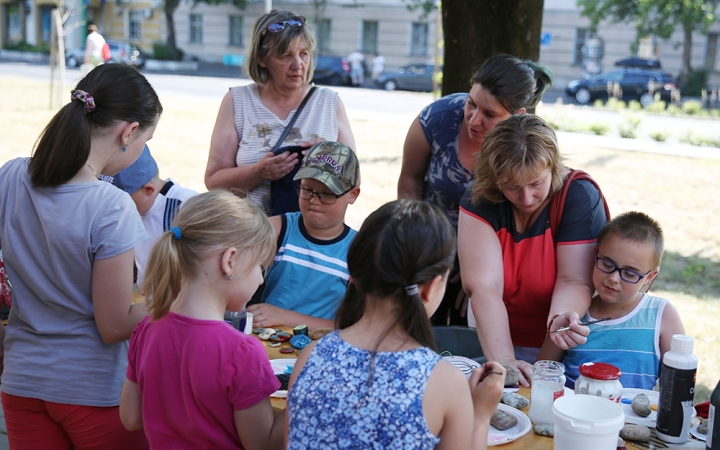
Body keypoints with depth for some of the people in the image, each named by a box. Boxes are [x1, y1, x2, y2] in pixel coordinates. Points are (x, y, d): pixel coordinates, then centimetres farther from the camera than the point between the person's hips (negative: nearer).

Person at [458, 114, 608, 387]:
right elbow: (484, 286, -21)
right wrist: (503, 360, -33)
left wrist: (561, 318, -39)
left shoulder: (580, 197, -14)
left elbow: (574, 281, -17)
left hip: (556, 347, -1)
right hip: (491, 339, 2)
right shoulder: (479, 201, -12)